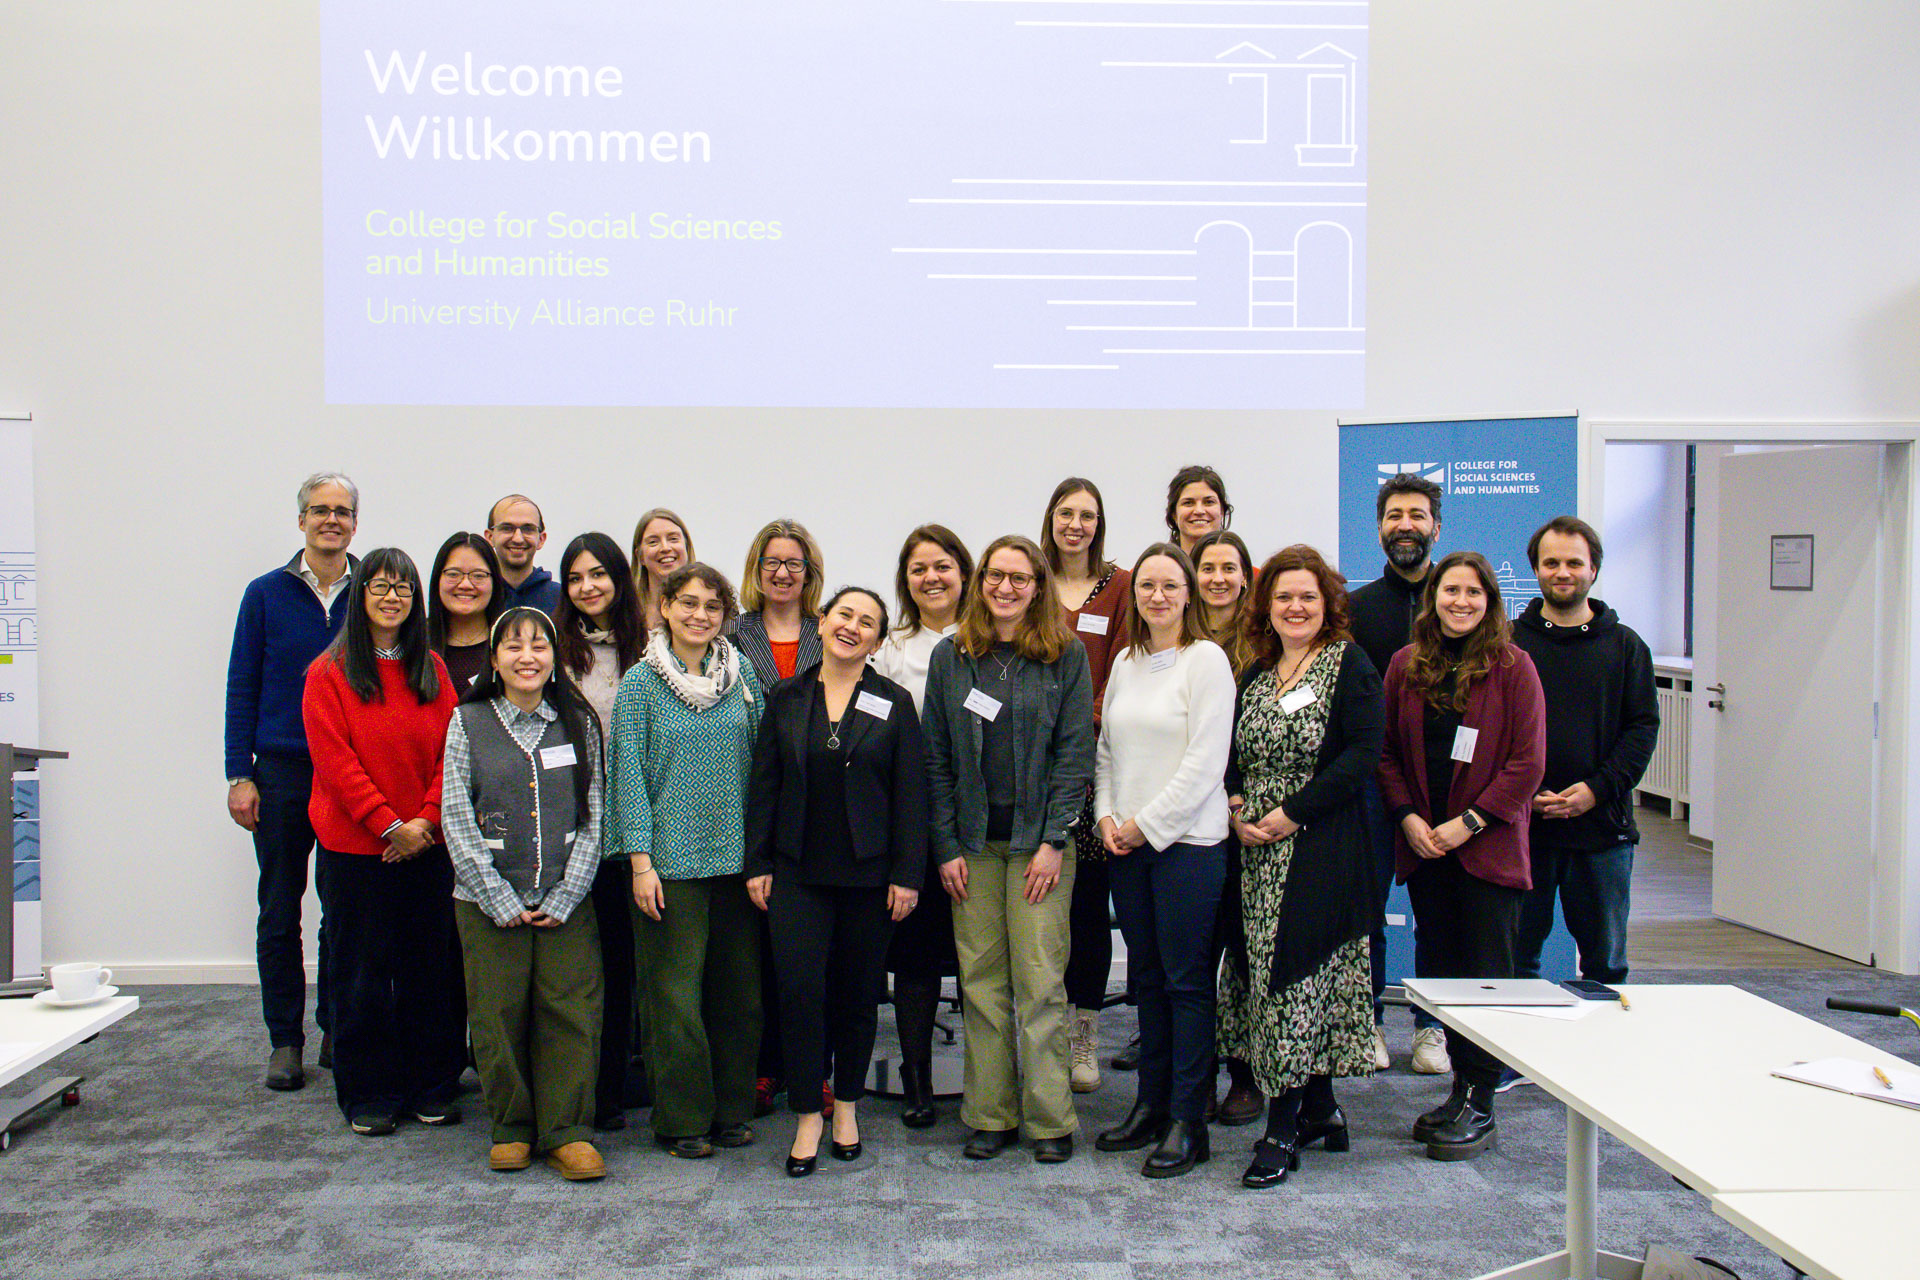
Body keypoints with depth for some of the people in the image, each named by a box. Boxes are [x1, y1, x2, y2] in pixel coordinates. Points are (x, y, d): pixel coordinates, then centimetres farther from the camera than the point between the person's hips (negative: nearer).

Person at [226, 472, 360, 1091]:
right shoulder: (266, 594, 4)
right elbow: (242, 688, 4)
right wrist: (239, 775, -3)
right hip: (282, 773, 0)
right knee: (279, 911, 6)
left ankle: (338, 1028, 20)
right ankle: (285, 1040, 15)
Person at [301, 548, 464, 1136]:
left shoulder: (432, 669, 8)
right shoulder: (329, 672, -2)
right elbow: (334, 759, -9)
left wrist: (426, 820, -9)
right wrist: (388, 824, -14)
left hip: (428, 843, 3)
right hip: (356, 845, -3)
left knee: (432, 966, 7)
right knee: (364, 971, 5)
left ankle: (433, 1087, 20)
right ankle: (370, 1096, 17)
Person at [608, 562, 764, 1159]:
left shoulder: (742, 674, 7)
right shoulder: (640, 683, -2)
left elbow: (760, 761, 11)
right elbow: (629, 774, -4)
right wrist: (640, 860, -10)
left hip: (737, 856, 3)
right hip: (671, 858, -3)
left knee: (740, 990, 8)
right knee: (676, 992, -1)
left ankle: (731, 1110, 22)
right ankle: (682, 1119, 13)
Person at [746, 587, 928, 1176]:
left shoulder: (894, 703, 2)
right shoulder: (785, 699, 6)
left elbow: (911, 794, -1)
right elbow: (763, 786, 7)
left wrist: (907, 874, -6)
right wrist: (756, 863, 1)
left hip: (868, 872, 0)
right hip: (798, 869, 1)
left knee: (857, 990, 8)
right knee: (800, 987, -7)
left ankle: (847, 1103, 26)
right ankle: (808, 1114, 7)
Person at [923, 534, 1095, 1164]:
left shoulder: (1066, 656, 2)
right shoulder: (950, 657, 7)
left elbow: (1075, 752, -1)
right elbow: (936, 757, 7)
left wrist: (1054, 840, -9)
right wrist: (946, 846, 0)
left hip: (1039, 839, -2)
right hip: (973, 840, 2)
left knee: (1040, 979, -3)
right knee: (981, 978, 5)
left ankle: (1050, 1118, 8)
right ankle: (990, 1115, 15)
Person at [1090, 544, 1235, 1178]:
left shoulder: (1206, 659, -6)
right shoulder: (1125, 662, 13)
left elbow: (1206, 761, -12)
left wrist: (1146, 824, -11)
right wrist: (1107, 815, 1)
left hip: (1186, 840, -6)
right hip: (1127, 842, 6)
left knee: (1186, 980, -1)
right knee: (1146, 976, 12)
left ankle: (1188, 1122, 7)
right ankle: (1151, 1105, 22)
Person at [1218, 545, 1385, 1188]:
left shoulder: (1350, 665, -4)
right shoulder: (1256, 673, 15)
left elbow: (1363, 753, -13)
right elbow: (1236, 755, 17)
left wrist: (1293, 812, -17)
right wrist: (1237, 809, -4)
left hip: (1320, 847, -7)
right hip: (1257, 849, 7)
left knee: (1297, 975, -7)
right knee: (1263, 969, 9)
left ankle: (1283, 1130, 0)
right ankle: (1320, 1110, 23)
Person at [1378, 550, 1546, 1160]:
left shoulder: (1511, 666, -4)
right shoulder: (1406, 664, 7)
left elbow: (1528, 761, -7)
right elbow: (1388, 752, 9)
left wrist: (1468, 822, -12)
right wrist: (1408, 816, -5)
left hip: (1488, 846, -4)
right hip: (1424, 847, 4)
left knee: (1487, 973, -1)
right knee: (1443, 970, 11)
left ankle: (1481, 1104, 7)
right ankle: (1462, 1086, 22)